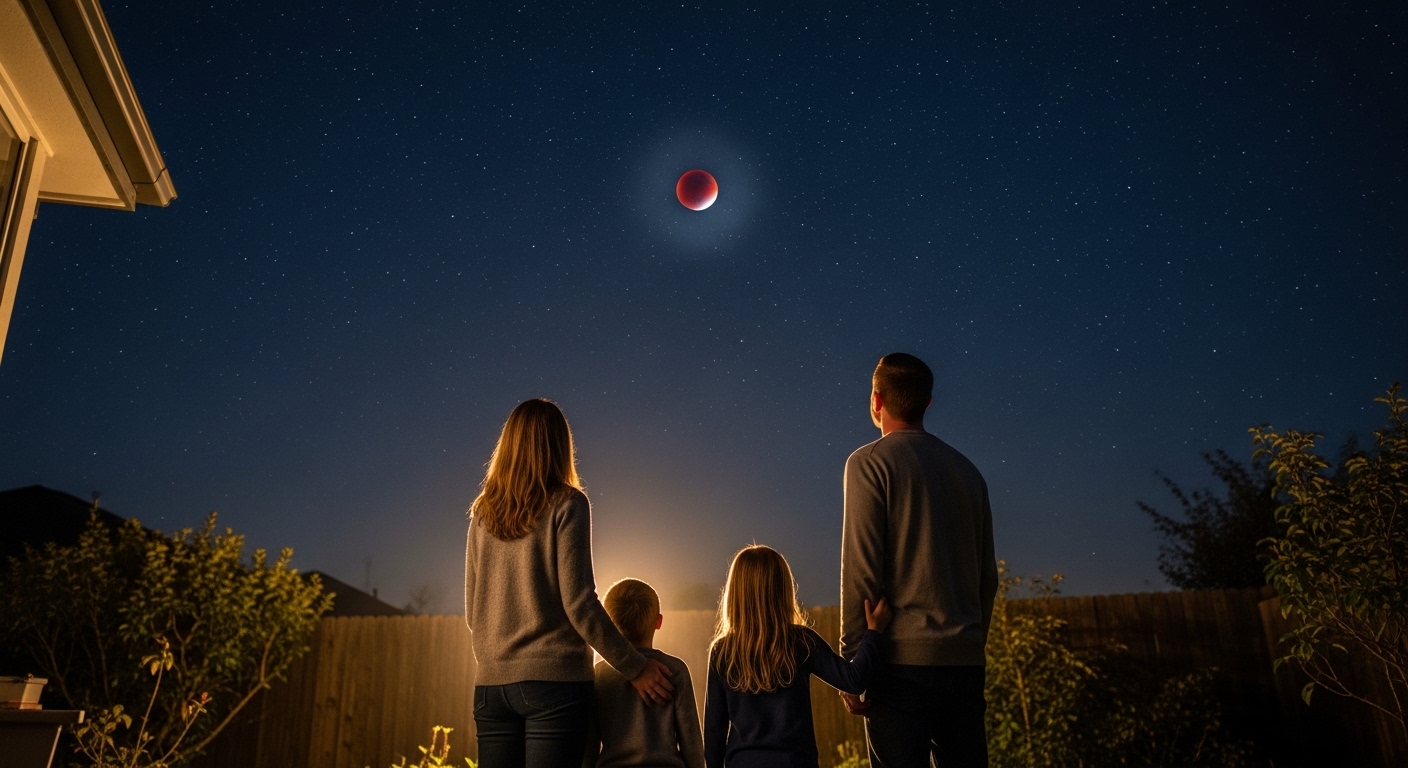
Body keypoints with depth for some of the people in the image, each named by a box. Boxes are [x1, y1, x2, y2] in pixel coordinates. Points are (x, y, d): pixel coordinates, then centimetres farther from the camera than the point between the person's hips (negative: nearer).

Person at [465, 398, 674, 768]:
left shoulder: (483, 512, 8)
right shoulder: (566, 504, -6)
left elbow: (472, 610, 12)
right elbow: (578, 603, -11)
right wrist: (635, 667, -4)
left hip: (491, 685, 5)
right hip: (554, 681, -5)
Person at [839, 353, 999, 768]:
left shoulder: (870, 462, -4)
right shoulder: (967, 471, 14)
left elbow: (861, 571, -10)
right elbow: (987, 575, 15)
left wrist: (851, 660, -6)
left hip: (904, 658, -6)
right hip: (964, 659, 6)